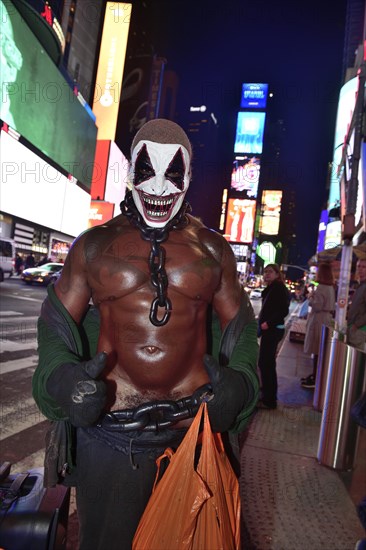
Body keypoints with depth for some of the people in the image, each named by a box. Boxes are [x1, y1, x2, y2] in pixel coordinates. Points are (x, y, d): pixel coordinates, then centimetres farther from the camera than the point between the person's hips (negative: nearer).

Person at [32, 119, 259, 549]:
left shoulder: (212, 249, 3)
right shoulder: (94, 245, 1)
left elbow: (239, 325, 10)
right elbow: (56, 321, 6)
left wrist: (239, 381, -7)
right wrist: (60, 376, -13)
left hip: (195, 425, 2)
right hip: (108, 425, 0)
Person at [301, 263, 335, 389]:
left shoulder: (320, 288, -18)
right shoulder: (330, 288, 12)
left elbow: (317, 306, -22)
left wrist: (310, 298, -6)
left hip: (318, 320, -10)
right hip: (326, 319, 10)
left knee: (317, 350, -3)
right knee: (319, 350, 15)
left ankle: (315, 380, 3)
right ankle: (314, 375, 25)